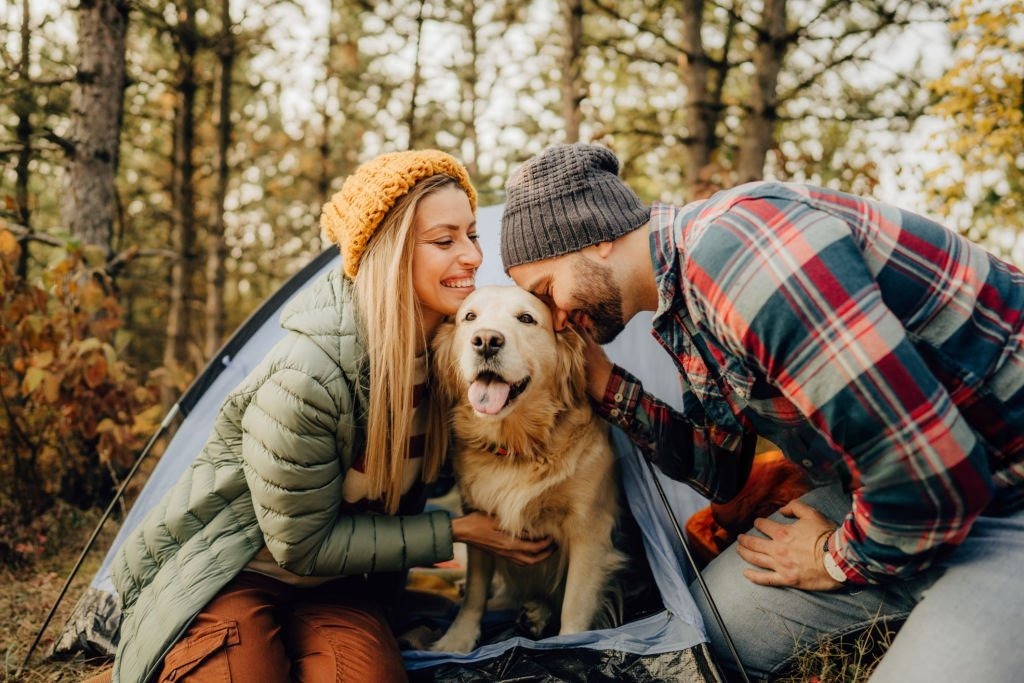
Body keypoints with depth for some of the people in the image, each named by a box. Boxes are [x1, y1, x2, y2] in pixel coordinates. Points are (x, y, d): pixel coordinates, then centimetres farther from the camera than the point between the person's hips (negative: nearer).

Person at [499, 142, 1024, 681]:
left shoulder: (736, 249, -29)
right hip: (886, 489, 8)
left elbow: (933, 471, -31)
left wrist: (840, 557, -11)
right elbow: (720, 473, 12)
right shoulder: (681, 306, 3)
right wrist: (604, 384, 2)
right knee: (702, 625, 5)